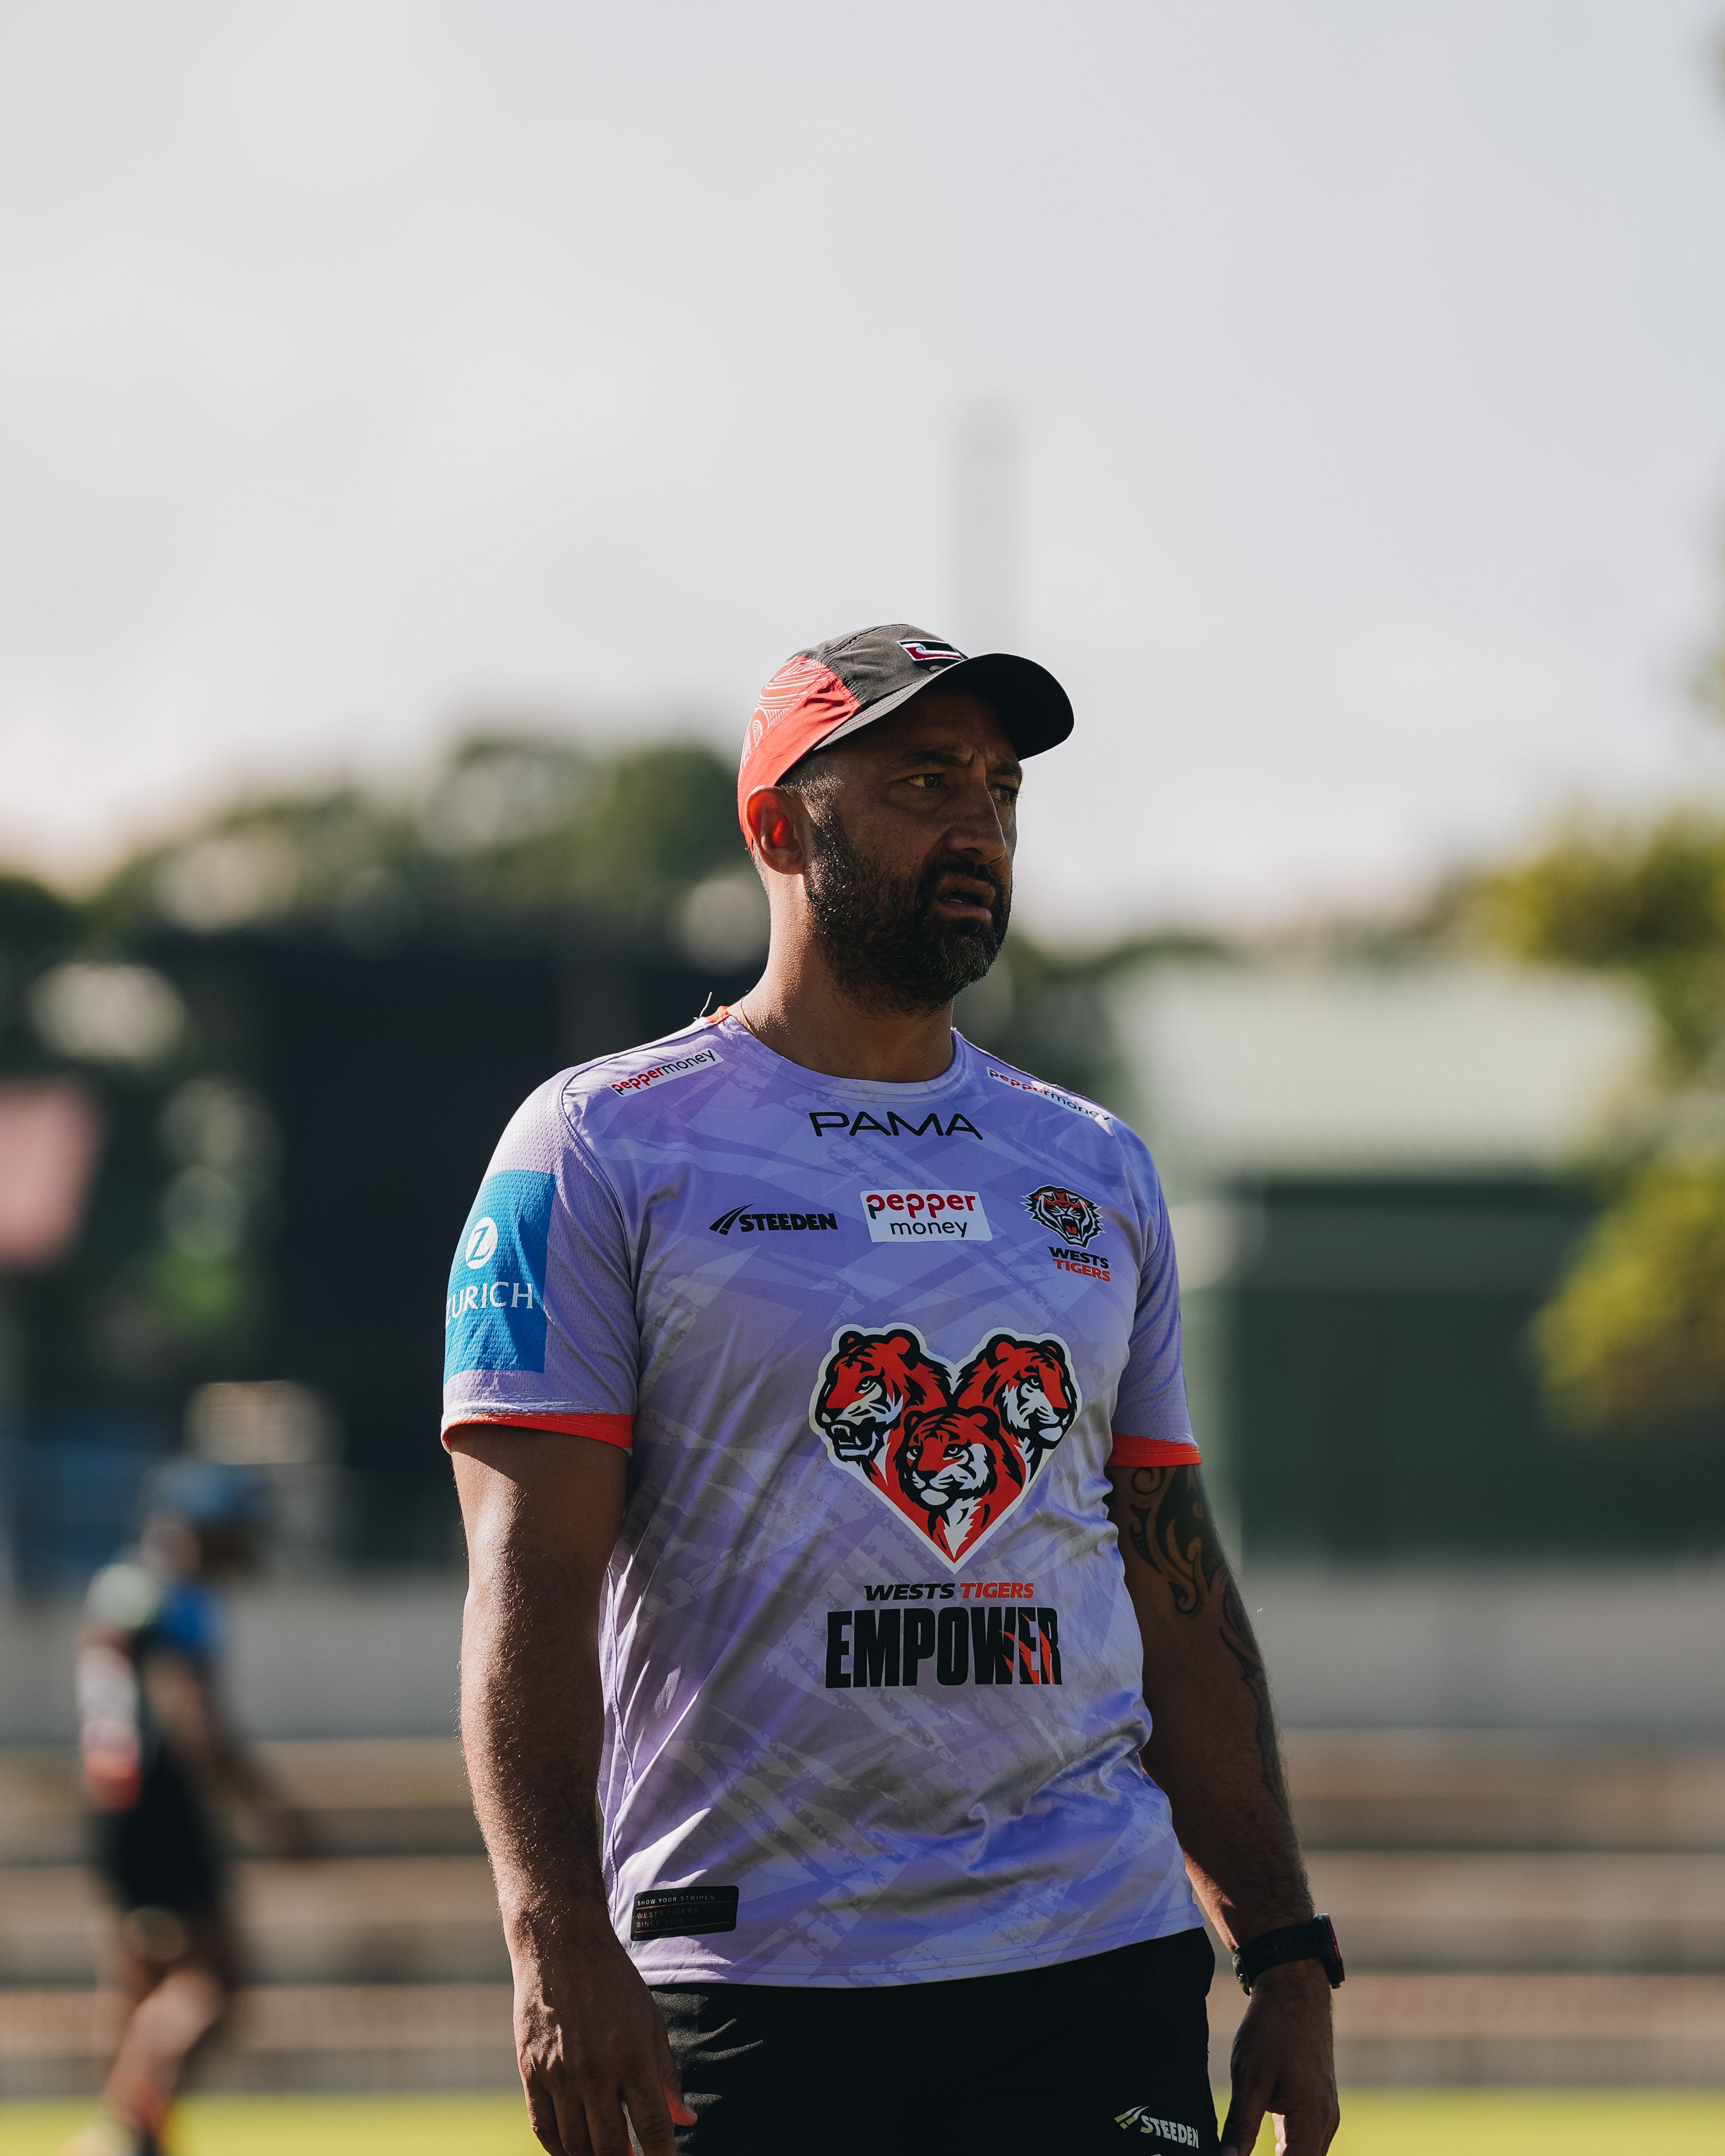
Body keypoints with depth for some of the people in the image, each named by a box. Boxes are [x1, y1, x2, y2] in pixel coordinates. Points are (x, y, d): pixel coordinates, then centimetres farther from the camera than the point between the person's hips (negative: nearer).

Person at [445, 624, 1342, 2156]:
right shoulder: (604, 1149, 1)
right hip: (743, 1981, -4)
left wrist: (1288, 1958, 11)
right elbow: (530, 1576, -7)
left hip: (1098, 1971, 4)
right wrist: (559, 1943, -20)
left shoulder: (1099, 1172, 17)